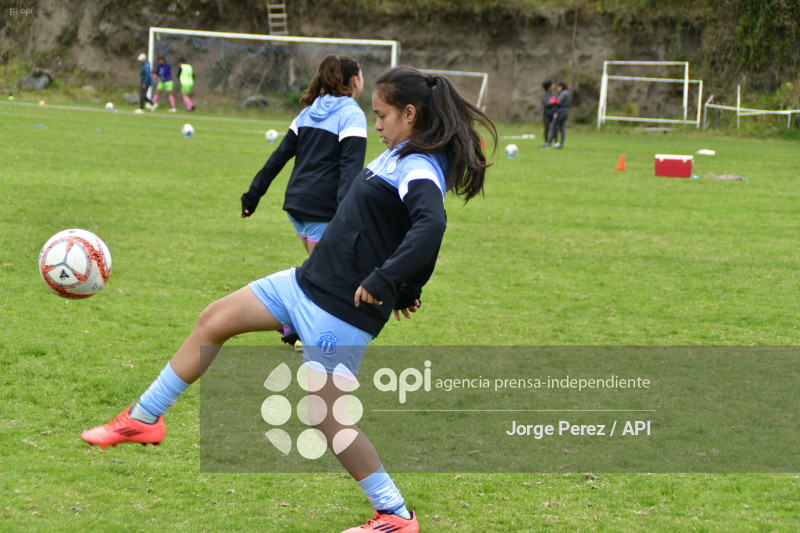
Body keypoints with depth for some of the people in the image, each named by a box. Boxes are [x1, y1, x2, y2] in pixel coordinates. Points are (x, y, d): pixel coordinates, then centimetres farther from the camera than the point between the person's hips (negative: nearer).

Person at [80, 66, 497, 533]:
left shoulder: (419, 171, -20)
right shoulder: (398, 157, 10)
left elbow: (430, 226, -40)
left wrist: (383, 281, -38)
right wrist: (407, 290, 25)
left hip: (344, 310, -10)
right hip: (308, 283, 11)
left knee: (326, 415, -7)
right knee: (213, 322, 13)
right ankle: (143, 419, 25)